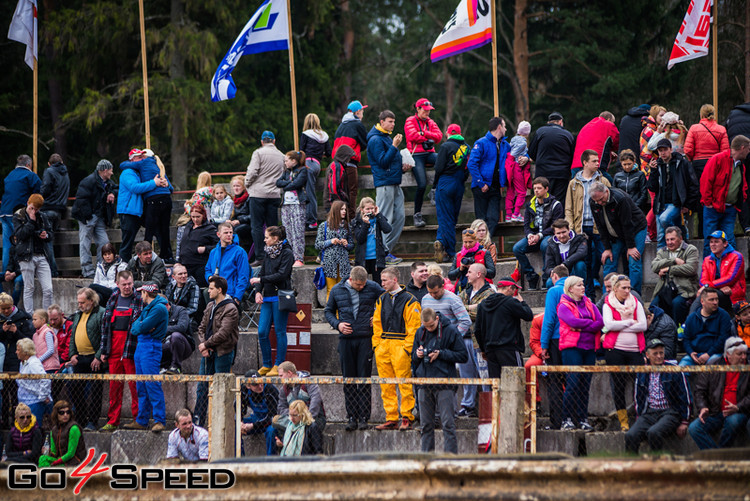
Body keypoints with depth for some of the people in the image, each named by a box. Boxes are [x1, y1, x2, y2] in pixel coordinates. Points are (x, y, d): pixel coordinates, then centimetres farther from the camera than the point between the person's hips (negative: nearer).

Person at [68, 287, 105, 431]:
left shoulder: (101, 314, -8)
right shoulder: (78, 315, 17)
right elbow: (72, 336, 23)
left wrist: (98, 357, -18)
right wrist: (72, 354, 10)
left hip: (94, 360, -8)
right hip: (79, 359, 8)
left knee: (94, 391, -5)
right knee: (74, 389, 8)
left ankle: (92, 422, -1)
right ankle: (82, 419, 19)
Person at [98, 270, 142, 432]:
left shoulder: (139, 301, 1)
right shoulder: (113, 300, 13)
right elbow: (105, 324, 16)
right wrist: (103, 350, 11)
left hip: (130, 350, -4)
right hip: (114, 350, 4)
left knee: (134, 385, -5)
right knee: (114, 385, 6)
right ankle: (112, 422, 10)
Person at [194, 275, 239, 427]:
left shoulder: (230, 309, -14)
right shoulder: (210, 306, 12)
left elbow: (223, 333, -21)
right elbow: (202, 327, 13)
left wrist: (206, 344, -13)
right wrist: (203, 344, -4)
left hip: (223, 353, -8)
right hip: (208, 352, 8)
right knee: (202, 387, 10)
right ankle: (197, 419, 15)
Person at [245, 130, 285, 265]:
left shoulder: (258, 153, -5)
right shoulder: (281, 155, 10)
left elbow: (252, 172, -12)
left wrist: (247, 184, 4)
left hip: (259, 193, -4)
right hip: (275, 195, 4)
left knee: (257, 226, -3)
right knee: (272, 226, 7)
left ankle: (260, 257, -8)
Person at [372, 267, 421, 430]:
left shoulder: (409, 300, -2)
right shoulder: (381, 300, 16)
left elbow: (414, 326, -6)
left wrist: (408, 347, -12)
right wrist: (376, 345, 9)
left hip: (401, 346, -6)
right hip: (383, 347, 6)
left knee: (404, 384, -7)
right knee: (386, 386, 5)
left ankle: (407, 418, -2)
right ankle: (391, 418, 9)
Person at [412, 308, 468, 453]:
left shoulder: (450, 331, -3)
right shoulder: (420, 332, 12)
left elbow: (463, 356, -4)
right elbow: (413, 358, 21)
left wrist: (441, 354, -12)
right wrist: (418, 355, -2)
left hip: (445, 383, -5)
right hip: (424, 384, 5)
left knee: (447, 422, -8)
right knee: (426, 424, 6)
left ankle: (450, 453, -8)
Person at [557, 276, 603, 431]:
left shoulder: (589, 304, 18)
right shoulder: (564, 306, 3)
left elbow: (600, 322, 4)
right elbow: (573, 321, -15)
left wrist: (582, 327, -9)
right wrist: (591, 323, -3)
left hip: (589, 348, 5)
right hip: (572, 347, -5)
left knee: (585, 384, 3)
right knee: (574, 383, -11)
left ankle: (583, 419, 6)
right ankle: (567, 420, -7)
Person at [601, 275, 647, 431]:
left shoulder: (636, 304, 12)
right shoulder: (608, 305, 7)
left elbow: (643, 325, -1)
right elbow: (609, 324, -11)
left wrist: (619, 327, -6)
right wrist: (630, 322, -6)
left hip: (635, 349, 2)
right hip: (615, 350, -2)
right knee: (618, 385, -2)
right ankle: (623, 422, 4)